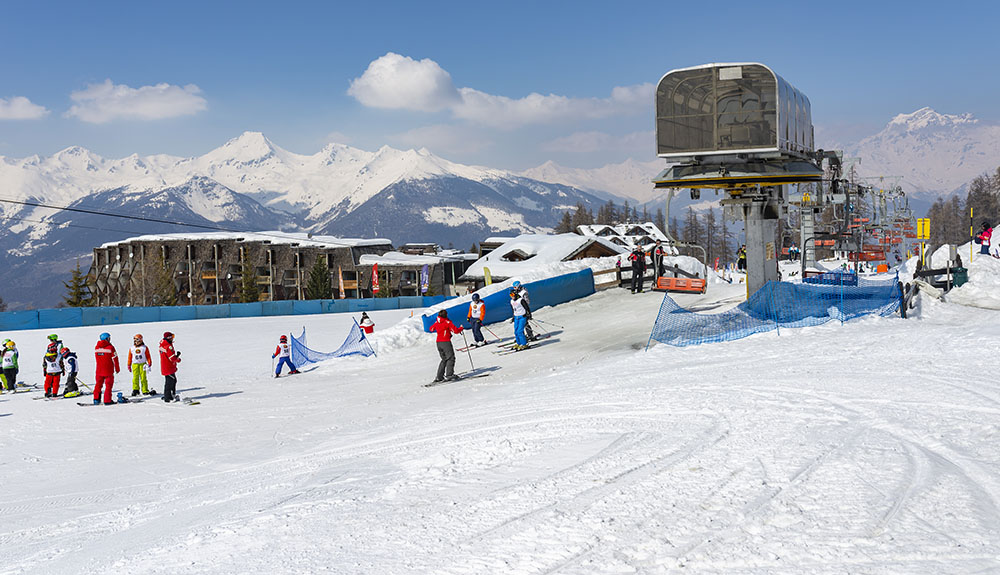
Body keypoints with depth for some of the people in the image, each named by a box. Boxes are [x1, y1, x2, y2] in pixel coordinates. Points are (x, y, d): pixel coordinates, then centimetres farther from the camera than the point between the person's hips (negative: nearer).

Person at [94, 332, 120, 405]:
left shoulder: (96, 347, 4)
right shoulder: (110, 347, -10)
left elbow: (97, 359, 14)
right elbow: (115, 359, -6)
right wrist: (117, 369, 2)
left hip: (99, 370, 4)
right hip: (108, 370, -4)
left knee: (98, 384, 16)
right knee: (108, 385, 3)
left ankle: (96, 399, 13)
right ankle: (107, 400, 2)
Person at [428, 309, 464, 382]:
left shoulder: (436, 322, 10)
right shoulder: (448, 322, -7)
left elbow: (431, 329, 28)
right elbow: (455, 331, -11)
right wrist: (461, 328, 9)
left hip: (438, 343, 7)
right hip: (446, 342, -7)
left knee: (444, 359, 17)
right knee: (451, 358, -5)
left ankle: (439, 376, 11)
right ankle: (449, 375, -19)